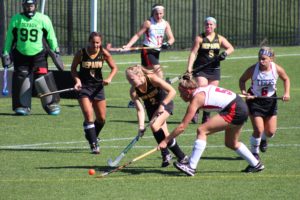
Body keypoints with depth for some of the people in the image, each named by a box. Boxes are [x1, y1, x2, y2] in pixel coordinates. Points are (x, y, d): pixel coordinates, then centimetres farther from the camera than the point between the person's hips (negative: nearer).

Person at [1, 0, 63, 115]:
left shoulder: (43, 19, -2)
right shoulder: (16, 19, 2)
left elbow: (51, 36, 7)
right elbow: (10, 38, 8)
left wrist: (56, 51, 6)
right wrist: (6, 53, 7)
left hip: (39, 55, -1)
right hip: (21, 55, 1)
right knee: (21, 79, -5)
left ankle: (52, 104, 4)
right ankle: (22, 106, 6)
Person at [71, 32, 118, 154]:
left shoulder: (104, 53, -7)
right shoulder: (81, 53, -12)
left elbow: (114, 68, 3)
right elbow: (73, 69, 0)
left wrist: (109, 78, -16)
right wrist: (77, 80, -18)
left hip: (98, 87, 3)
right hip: (83, 87, -3)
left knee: (101, 118, 10)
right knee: (88, 115, -18)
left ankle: (91, 136, 37)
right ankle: (93, 144, -14)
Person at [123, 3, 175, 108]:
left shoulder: (165, 24, 7)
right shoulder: (148, 23, -8)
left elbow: (171, 38, 2)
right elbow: (137, 35, -10)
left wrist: (168, 43, -21)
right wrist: (128, 45, -22)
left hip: (156, 52, 6)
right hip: (147, 51, -6)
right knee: (159, 74, -18)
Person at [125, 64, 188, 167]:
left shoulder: (152, 79, -30)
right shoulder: (133, 91, -19)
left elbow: (172, 91, -29)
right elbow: (140, 109, -21)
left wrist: (162, 105, -36)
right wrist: (141, 127, -32)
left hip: (165, 102, -5)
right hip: (151, 107, 5)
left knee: (155, 126, -26)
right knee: (163, 134, -2)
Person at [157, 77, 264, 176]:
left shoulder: (196, 99, -12)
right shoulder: (201, 90, 11)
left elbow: (182, 126, -12)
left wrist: (165, 141, -9)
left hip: (234, 110, -10)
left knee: (202, 131, -13)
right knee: (231, 143, 26)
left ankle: (191, 167, -17)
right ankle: (255, 164, 40)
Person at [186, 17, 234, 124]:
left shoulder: (219, 38, 9)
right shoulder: (199, 38, -1)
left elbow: (231, 48, 9)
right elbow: (193, 53, -6)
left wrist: (225, 53, -14)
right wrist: (189, 68, -16)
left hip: (214, 69, 3)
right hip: (201, 69, -3)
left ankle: (206, 117, 13)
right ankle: (195, 112, -1)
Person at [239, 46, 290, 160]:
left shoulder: (277, 69, -16)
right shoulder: (253, 69, -22)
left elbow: (286, 79, 4)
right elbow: (242, 80, -5)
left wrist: (286, 93, -9)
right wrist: (244, 92, -23)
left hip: (270, 101, 3)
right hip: (255, 101, -3)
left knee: (271, 132, 5)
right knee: (258, 130, -13)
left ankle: (263, 139, 43)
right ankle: (254, 152, 13)